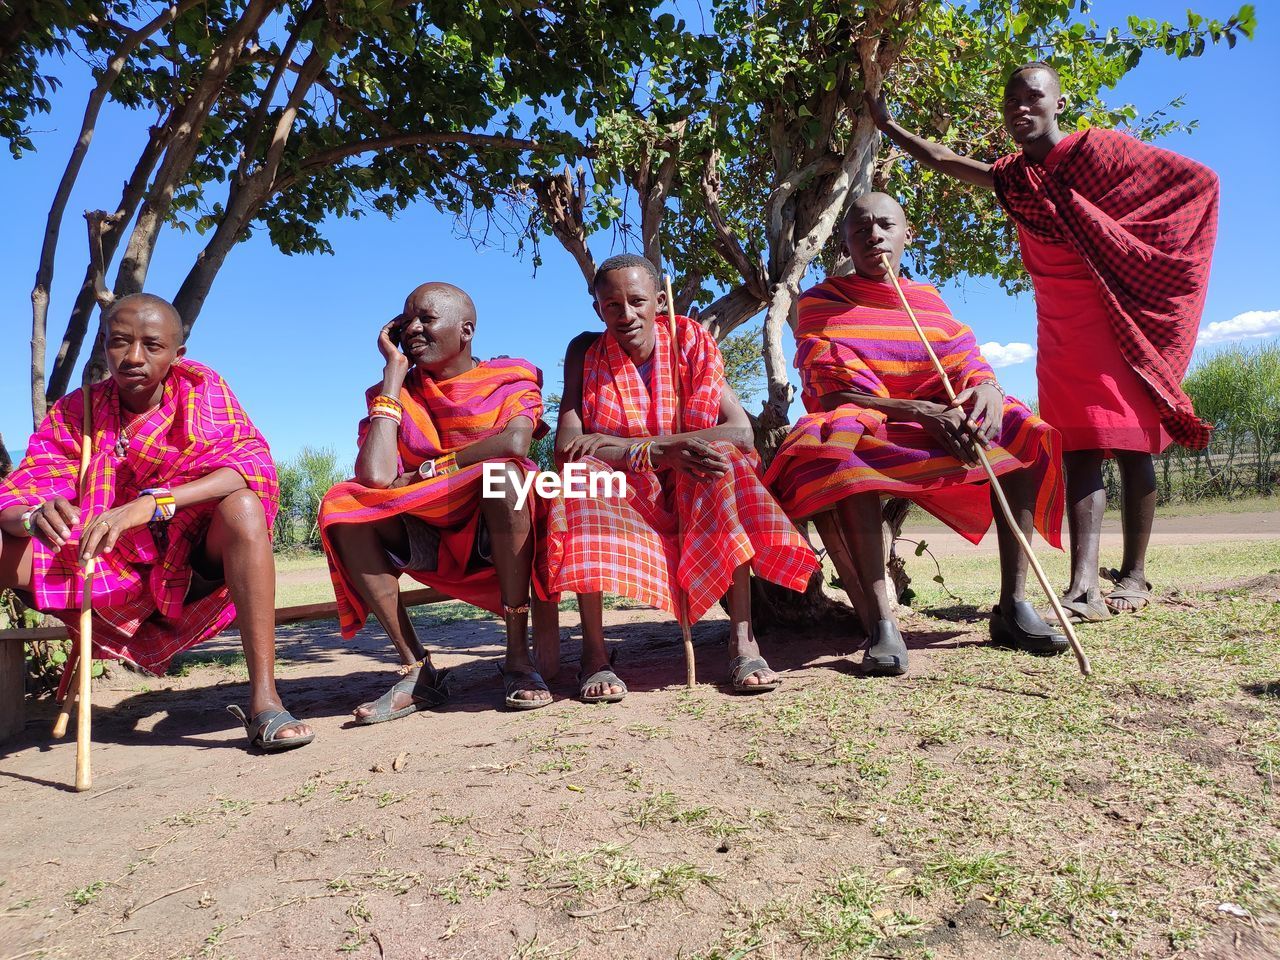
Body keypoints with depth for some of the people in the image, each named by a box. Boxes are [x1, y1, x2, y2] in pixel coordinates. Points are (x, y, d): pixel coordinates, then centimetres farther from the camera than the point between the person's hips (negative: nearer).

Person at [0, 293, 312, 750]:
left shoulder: (201, 388, -6)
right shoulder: (76, 412, 2)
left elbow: (254, 467, -23)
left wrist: (150, 504, -36)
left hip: (193, 567, -2)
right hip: (109, 573, 3)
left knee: (243, 506, -32)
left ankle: (264, 701, -33)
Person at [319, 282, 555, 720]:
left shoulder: (511, 378, -2)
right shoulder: (397, 392, 4)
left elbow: (514, 444, -26)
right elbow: (375, 476, -17)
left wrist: (428, 471, -15)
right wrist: (394, 372, -9)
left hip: (502, 535, -3)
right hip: (430, 538, 3)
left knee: (502, 471, -32)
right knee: (342, 507, -18)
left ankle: (518, 656, -27)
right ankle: (417, 671, -16)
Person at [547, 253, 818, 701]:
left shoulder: (692, 345, -4)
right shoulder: (585, 353, -4)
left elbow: (741, 432, -17)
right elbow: (566, 446, -18)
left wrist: (630, 446, -25)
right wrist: (660, 453, -33)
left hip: (690, 502, 0)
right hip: (615, 505, 0)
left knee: (722, 459, -28)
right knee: (585, 470, -30)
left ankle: (743, 639, -30)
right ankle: (594, 651, -28)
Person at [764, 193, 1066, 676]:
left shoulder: (929, 299, 13)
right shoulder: (820, 302, 0)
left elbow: (970, 366, 1)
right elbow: (837, 392, -14)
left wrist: (987, 392, -25)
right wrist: (919, 413, -28)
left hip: (940, 422, 5)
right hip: (864, 425, -4)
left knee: (1021, 431, -16)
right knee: (845, 438, -38)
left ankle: (1012, 604, -18)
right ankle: (883, 621, -41)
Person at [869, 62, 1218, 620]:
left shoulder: (1096, 149, -5)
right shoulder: (1013, 176, 12)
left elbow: (1198, 179, -4)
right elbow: (942, 160, 24)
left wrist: (1130, 251, -7)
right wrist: (888, 126, 24)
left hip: (1118, 311, -5)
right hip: (1058, 320, 5)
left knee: (1130, 441, -4)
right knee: (1078, 448, -6)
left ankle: (1134, 575, 4)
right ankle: (1083, 587, -14)